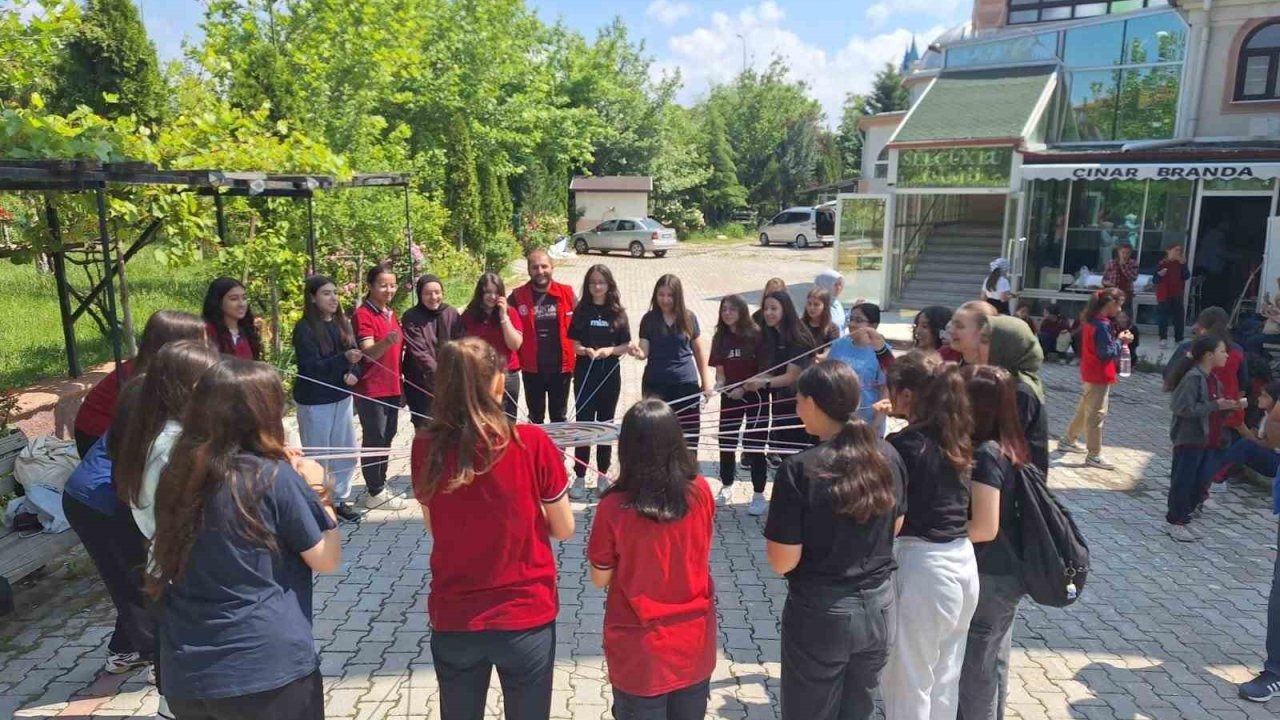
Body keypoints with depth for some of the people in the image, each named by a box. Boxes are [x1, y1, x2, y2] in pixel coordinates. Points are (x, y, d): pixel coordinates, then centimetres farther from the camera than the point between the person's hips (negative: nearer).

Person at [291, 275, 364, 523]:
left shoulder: (343, 323, 6)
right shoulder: (304, 329, -12)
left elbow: (356, 357, 6)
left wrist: (353, 374, -16)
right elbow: (310, 368, -19)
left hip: (342, 398, 6)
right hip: (315, 401, -6)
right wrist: (344, 359, -32)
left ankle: (340, 500, 27)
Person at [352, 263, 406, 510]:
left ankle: (381, 486, 25)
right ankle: (375, 493, 5)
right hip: (371, 390, -8)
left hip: (392, 387, 8)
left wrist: (400, 381, 18)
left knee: (386, 438, 14)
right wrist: (387, 342, -41)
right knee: (374, 440, -3)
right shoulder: (363, 315, -14)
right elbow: (368, 353, -22)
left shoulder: (391, 313, 12)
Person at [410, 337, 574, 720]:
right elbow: (564, 529, -4)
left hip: (452, 618, 2)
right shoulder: (532, 442, -17)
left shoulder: (426, 447, -10)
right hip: (526, 616, -2)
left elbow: (434, 528, 5)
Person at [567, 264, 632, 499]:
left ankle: (603, 475, 22)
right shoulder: (581, 311, -1)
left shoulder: (618, 313, 1)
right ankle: (580, 478, 6)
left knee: (606, 424, 10)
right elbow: (575, 345, -2)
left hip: (610, 374, 1)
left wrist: (609, 350, -17)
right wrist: (586, 351, -22)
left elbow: (626, 346, 2)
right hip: (585, 374, -1)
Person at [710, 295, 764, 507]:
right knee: (726, 442, 9)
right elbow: (720, 372, 5)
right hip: (730, 396, 4)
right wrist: (718, 385, -15)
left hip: (754, 395, -4)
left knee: (755, 445, -1)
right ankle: (726, 486, 29)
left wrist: (745, 388, -17)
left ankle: (759, 493, 11)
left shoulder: (756, 336, -9)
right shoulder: (720, 338, 4)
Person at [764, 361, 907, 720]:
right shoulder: (889, 456, -5)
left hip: (821, 614, -5)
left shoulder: (799, 468, -22)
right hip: (879, 607, 5)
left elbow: (782, 562, -18)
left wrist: (779, 524, -1)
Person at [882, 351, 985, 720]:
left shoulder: (903, 444, -17)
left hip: (923, 568, -8)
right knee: (944, 684, 22)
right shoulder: (957, 439, 5)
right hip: (963, 563, 8)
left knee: (908, 688, 9)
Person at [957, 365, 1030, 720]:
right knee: (993, 661, 22)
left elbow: (985, 528, -25)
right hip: (1007, 573, 8)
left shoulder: (985, 455, -24)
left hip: (988, 576, -8)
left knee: (974, 665, 8)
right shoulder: (1009, 447, 2)